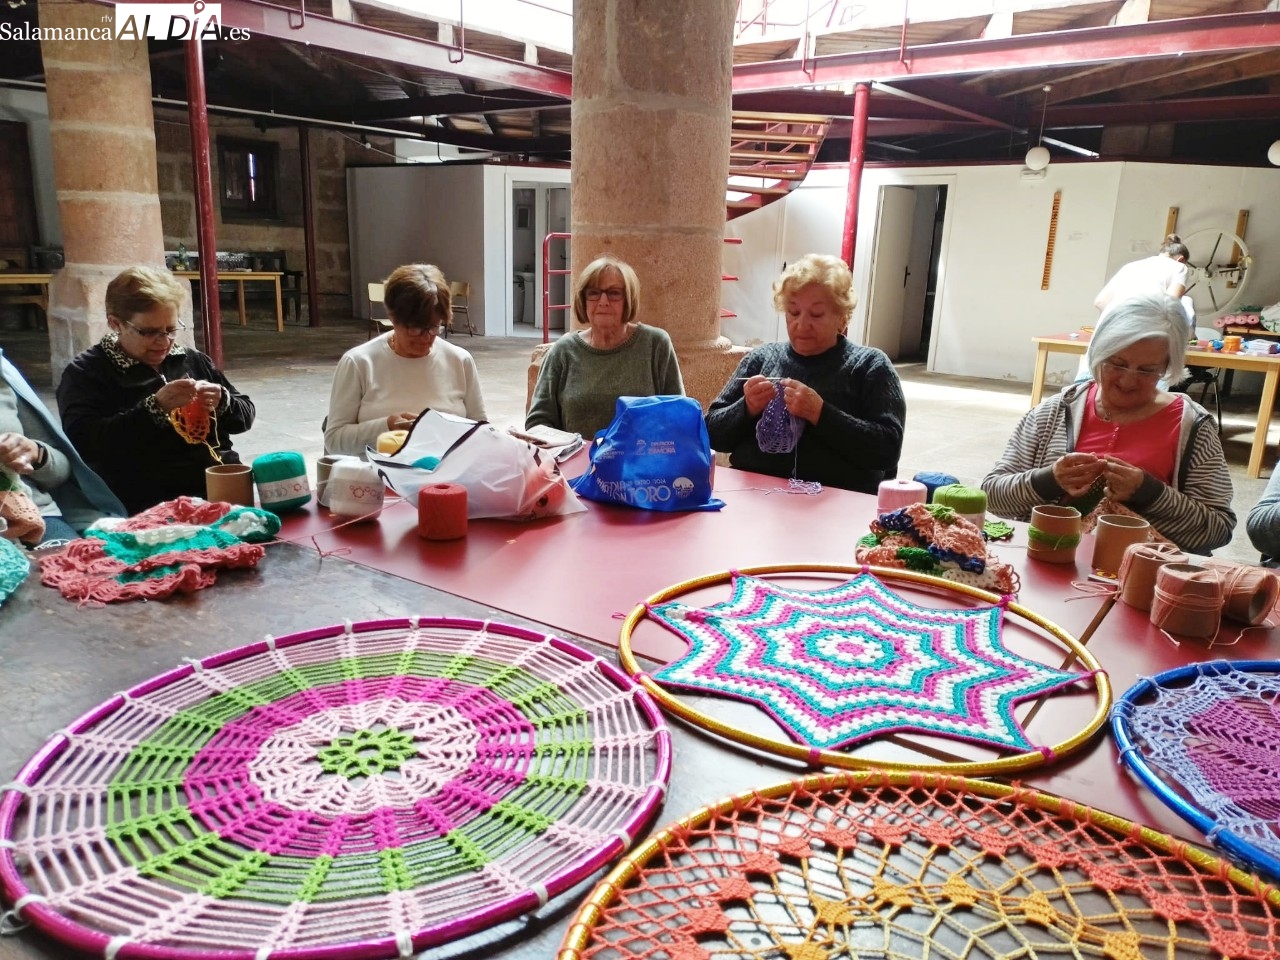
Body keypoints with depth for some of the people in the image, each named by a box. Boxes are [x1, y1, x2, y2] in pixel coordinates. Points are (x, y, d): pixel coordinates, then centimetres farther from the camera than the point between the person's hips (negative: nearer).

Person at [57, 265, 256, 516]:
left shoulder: (193, 360, 16)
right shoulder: (85, 372, 3)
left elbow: (246, 414, 19)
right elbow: (84, 443, -12)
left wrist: (222, 402, -3)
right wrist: (154, 407, -21)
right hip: (153, 506, -5)